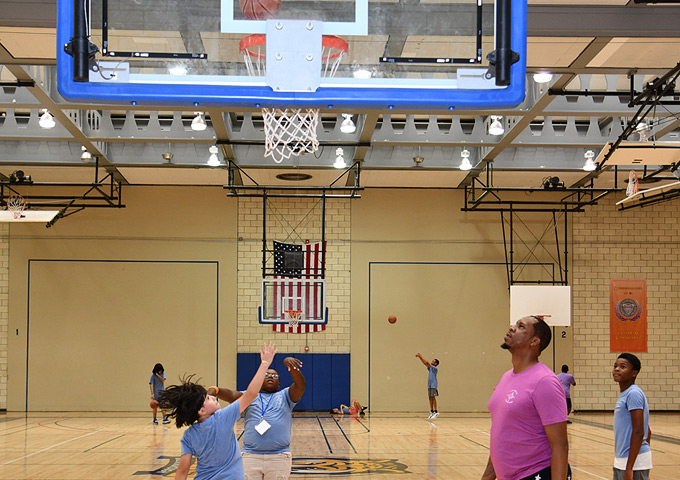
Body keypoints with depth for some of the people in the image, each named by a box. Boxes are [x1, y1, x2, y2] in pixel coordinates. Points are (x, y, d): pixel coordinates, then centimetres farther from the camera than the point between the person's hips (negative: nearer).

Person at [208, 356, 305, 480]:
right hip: (250, 456, 0)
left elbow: (300, 384, -2)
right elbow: (231, 395, -2)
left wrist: (290, 364, -22)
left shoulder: (285, 396, 16)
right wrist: (215, 390, -25)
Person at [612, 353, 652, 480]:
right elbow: (648, 432, 20)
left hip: (634, 460, -10)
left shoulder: (634, 393, -14)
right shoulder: (624, 395, 15)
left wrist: (629, 468, -23)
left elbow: (638, 432, -21)